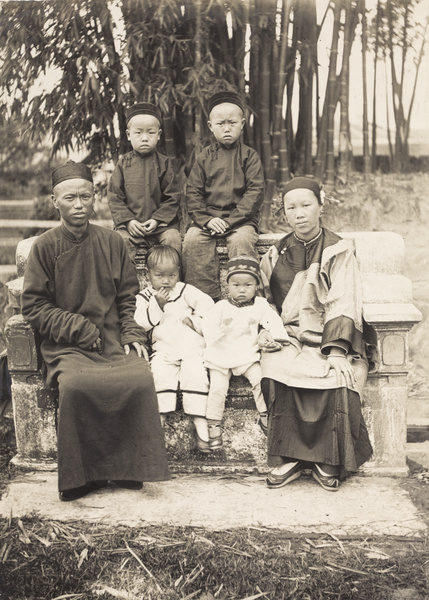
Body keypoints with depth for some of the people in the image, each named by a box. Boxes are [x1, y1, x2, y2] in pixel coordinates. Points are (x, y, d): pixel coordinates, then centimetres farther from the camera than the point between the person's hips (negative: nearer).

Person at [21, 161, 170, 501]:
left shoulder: (112, 242, 8)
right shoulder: (45, 247, 0)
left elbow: (128, 298, 14)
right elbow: (34, 307, -2)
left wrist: (132, 334, -1)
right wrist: (81, 329, -10)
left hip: (113, 340, 3)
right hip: (66, 346, -2)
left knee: (141, 377, -25)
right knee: (75, 384, -32)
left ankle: (127, 468, -7)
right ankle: (82, 475, -12)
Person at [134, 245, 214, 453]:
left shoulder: (185, 290, 11)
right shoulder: (144, 296, 12)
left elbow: (206, 303, 2)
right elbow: (141, 323, -1)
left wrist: (195, 320, -6)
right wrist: (157, 305, -9)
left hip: (191, 344, -1)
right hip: (163, 348, 1)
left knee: (195, 373, -23)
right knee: (159, 372, -26)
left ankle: (200, 424, -22)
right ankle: (159, 419, -25)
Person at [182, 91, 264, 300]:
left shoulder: (249, 156, 6)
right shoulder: (205, 157, 11)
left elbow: (255, 191, -3)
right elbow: (193, 193, 7)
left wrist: (232, 220, -14)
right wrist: (206, 219, -11)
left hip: (241, 218, -2)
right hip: (208, 216, 2)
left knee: (242, 240, -32)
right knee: (192, 240, -25)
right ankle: (207, 298, -23)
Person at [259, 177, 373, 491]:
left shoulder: (338, 250, 2)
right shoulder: (276, 255, 14)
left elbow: (344, 305, -7)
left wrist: (336, 350, -19)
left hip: (329, 337, -2)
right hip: (290, 339, 3)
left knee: (336, 376, -31)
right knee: (276, 369, -29)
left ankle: (328, 461, -14)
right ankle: (290, 457, -20)